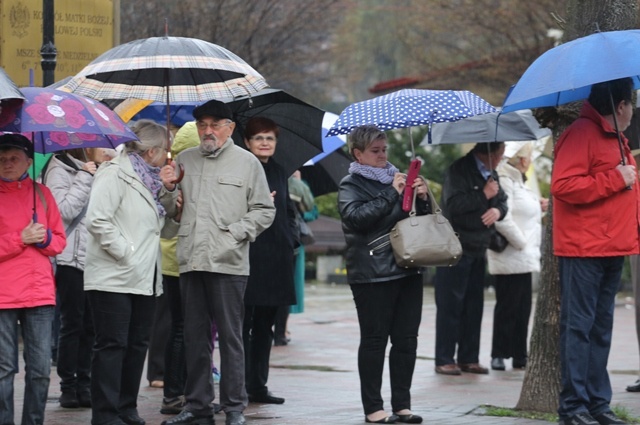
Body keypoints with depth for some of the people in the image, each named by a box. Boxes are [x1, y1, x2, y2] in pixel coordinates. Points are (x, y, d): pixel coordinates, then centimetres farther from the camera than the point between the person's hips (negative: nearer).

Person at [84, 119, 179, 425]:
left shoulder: (148, 178, 17)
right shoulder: (115, 174, -9)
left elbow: (165, 225, 18)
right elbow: (97, 219, -20)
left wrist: (168, 190, 4)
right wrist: (124, 252, -19)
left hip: (144, 279, 9)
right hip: (113, 278, -9)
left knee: (137, 345, 11)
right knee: (112, 346, -6)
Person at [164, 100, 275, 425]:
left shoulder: (247, 162, 5)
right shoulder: (184, 160, 15)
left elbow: (264, 211, 3)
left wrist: (236, 233, -9)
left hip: (228, 264, -4)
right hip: (191, 262, 4)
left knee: (230, 337, -1)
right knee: (195, 337, 8)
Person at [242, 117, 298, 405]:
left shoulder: (279, 173, 16)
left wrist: (291, 238, 9)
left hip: (276, 259, 7)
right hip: (247, 258, -7)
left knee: (265, 326, 12)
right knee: (243, 324, -5)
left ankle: (258, 386, 18)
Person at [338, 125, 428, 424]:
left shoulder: (395, 178, 18)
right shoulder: (351, 185, 0)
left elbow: (423, 220, 23)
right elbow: (357, 216, -19)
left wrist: (422, 199, 2)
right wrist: (391, 194, -18)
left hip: (407, 272, 6)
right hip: (372, 274, -6)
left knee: (406, 340, 6)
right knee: (374, 341, -2)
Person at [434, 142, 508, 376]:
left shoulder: (491, 174, 13)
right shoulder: (459, 170, -12)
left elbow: (502, 200, 19)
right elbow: (454, 204, -23)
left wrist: (498, 210, -4)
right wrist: (484, 195, -18)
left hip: (478, 250, 8)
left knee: (474, 306, 9)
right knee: (450, 306, -4)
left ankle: (469, 358, 15)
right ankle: (444, 360, -1)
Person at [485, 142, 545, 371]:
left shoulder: (518, 181, 17)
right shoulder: (505, 182, -15)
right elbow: (501, 219, -25)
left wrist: (537, 207, 12)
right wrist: (521, 242, -18)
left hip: (524, 257, 10)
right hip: (510, 257, -10)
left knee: (522, 307, 12)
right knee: (508, 306, -5)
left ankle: (519, 355, 17)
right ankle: (499, 355, 2)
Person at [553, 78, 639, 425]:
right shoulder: (582, 134, -11)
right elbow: (562, 185, -22)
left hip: (612, 250, 9)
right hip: (583, 250, -9)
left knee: (601, 329, 11)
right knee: (578, 327, -7)